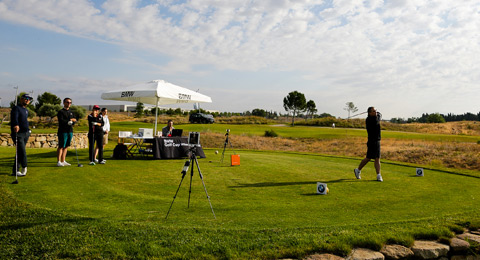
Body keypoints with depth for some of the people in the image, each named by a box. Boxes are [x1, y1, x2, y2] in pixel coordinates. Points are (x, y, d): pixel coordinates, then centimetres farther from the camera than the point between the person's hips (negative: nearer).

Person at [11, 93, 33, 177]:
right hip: (18, 133, -8)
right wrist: (16, 125, -44)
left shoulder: (26, 110, 19)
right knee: (22, 152, -12)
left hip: (26, 133, 8)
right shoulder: (16, 108, -7)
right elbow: (14, 118, -26)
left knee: (20, 152, 9)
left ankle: (15, 171, 14)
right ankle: (24, 167, 2)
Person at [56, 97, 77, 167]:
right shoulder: (61, 112, -4)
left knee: (66, 147, 9)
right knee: (61, 147, -4)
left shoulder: (71, 112, 17)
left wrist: (71, 121, -11)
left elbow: (75, 120, 9)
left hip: (70, 131, 6)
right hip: (63, 131, -6)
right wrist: (70, 120, -13)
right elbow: (61, 121, -15)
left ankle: (63, 161, 15)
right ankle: (58, 162, 1)